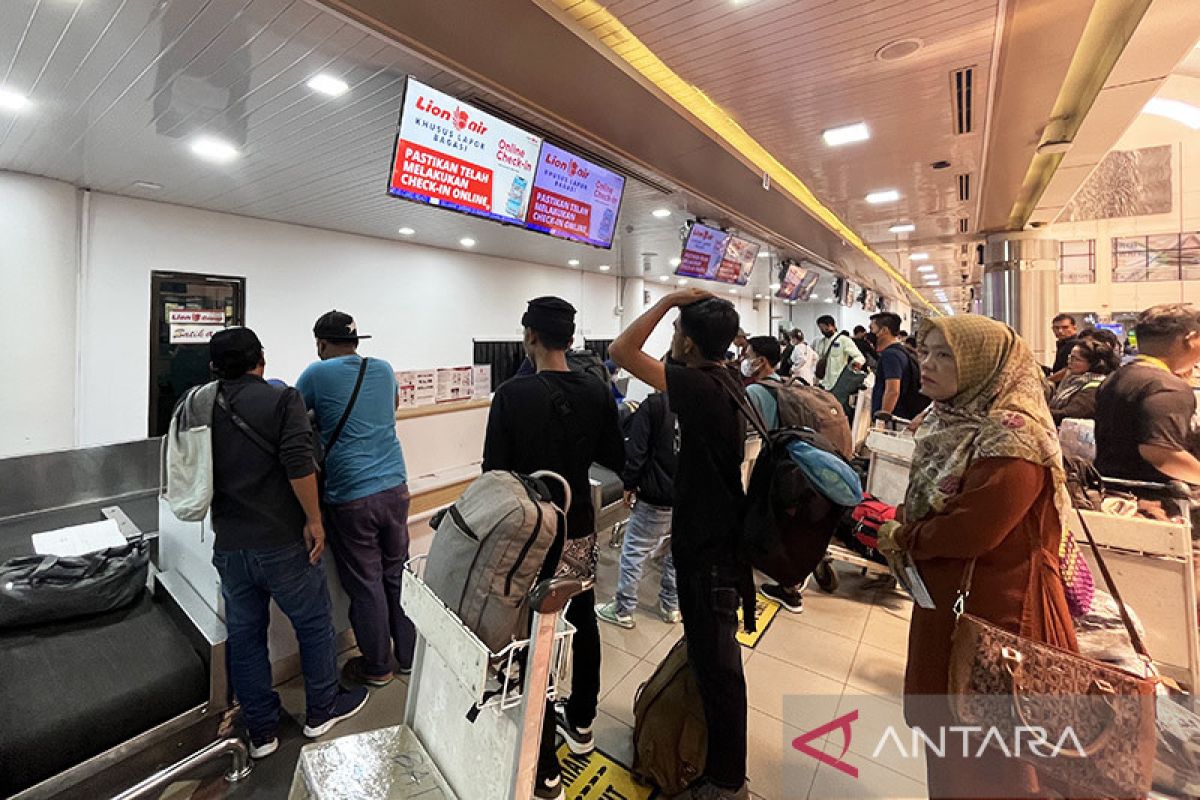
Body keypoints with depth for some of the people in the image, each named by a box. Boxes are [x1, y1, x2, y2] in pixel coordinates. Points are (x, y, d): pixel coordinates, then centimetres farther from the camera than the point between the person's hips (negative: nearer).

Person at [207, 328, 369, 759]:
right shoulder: (282, 399, -10)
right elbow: (298, 463, -22)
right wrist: (314, 519, -15)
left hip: (229, 545, 5)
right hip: (281, 543, -5)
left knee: (245, 634, 16)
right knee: (314, 623, 14)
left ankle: (261, 731, 31)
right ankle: (321, 711, 30)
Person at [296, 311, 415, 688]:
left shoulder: (317, 374, -4)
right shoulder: (384, 369, 9)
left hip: (350, 498, -4)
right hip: (395, 488, 5)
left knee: (366, 584, 10)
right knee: (397, 575, 18)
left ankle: (377, 667, 28)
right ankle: (408, 655, 32)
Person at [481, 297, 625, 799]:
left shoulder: (513, 394, -19)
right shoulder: (597, 392, -8)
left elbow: (494, 470, -15)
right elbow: (615, 460, 0)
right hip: (580, 526, 4)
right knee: (583, 620, 22)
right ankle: (580, 724, 43)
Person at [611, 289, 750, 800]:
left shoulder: (700, 387, -26)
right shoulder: (731, 383, 1)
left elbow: (621, 350, -27)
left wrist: (669, 299, -19)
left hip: (707, 546, -10)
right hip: (723, 531, 10)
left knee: (716, 661, 8)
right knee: (712, 648, 28)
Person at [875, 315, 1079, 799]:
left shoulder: (1011, 437, -24)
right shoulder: (953, 422, 4)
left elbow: (971, 531, -27)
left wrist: (904, 539, -13)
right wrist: (901, 533, -5)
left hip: (994, 612, -8)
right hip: (947, 597, 8)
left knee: (987, 761, 15)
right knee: (946, 722, 25)